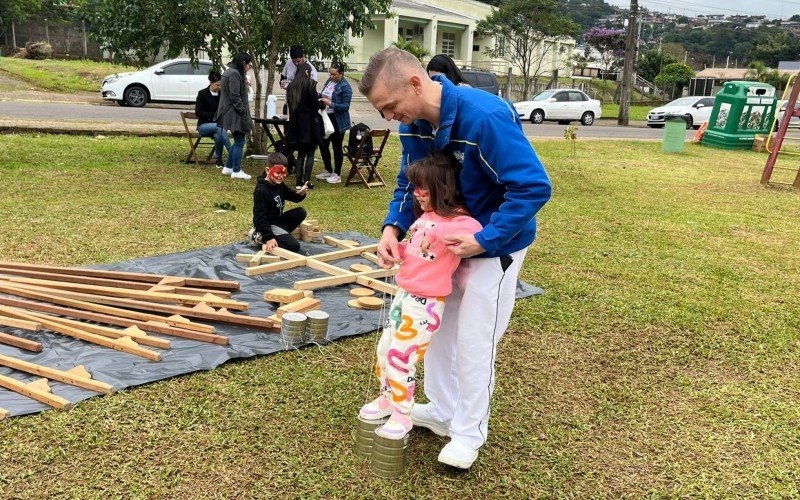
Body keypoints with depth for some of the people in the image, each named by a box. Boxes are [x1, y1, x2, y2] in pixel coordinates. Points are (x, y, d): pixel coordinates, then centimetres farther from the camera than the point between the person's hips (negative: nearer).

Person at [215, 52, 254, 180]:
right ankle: (236, 171, 1)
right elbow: (235, 97, -21)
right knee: (239, 142, -4)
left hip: (230, 114, 11)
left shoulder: (230, 72, 18)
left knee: (238, 141, 17)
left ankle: (228, 167, 23)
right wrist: (244, 115, -20)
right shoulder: (234, 74, -15)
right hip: (235, 114, -11)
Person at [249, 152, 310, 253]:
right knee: (294, 246, -17)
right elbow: (260, 217, -25)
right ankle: (261, 238, -9)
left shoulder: (279, 185, 3)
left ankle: (279, 235, -4)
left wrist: (301, 194, -15)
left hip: (278, 219, 9)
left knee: (301, 212, 0)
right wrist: (269, 237, -29)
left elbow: (294, 197, 11)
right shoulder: (261, 191, -23)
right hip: (268, 225, -9)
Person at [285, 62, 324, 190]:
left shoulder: (291, 86, 9)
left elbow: (289, 103, 12)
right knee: (310, 153, 2)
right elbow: (315, 103, -13)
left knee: (301, 153, 12)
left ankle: (299, 182, 10)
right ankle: (307, 181, -1)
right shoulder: (310, 84, -8)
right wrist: (323, 103, 6)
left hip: (296, 122, 6)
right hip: (309, 122, -5)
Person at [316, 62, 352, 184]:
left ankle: (337, 174, 15)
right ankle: (328, 171, 29)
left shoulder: (345, 87, -14)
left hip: (337, 121, -8)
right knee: (323, 145, 13)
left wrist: (330, 103, -28)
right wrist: (321, 100, 0)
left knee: (337, 147, 2)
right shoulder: (329, 81, 8)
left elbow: (345, 106, -18)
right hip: (325, 117, 8)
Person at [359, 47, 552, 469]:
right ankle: (443, 410, 35)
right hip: (448, 238, 8)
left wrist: (484, 241, -32)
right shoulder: (413, 125, -9)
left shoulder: (485, 116, -33)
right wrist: (393, 227, -16)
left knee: (474, 338, 1)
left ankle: (469, 431, 22)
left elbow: (534, 187, -32)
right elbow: (409, 184, 3)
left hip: (496, 242, -7)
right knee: (435, 324, 15)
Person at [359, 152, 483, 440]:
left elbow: (476, 231, -33)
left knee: (400, 357, -3)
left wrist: (438, 232, -30)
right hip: (404, 294, 9)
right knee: (384, 349, 17)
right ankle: (387, 399, 39)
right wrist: (395, 247, 6)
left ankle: (402, 416, 17)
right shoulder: (424, 216, 10)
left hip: (427, 303, -9)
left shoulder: (457, 221, -16)